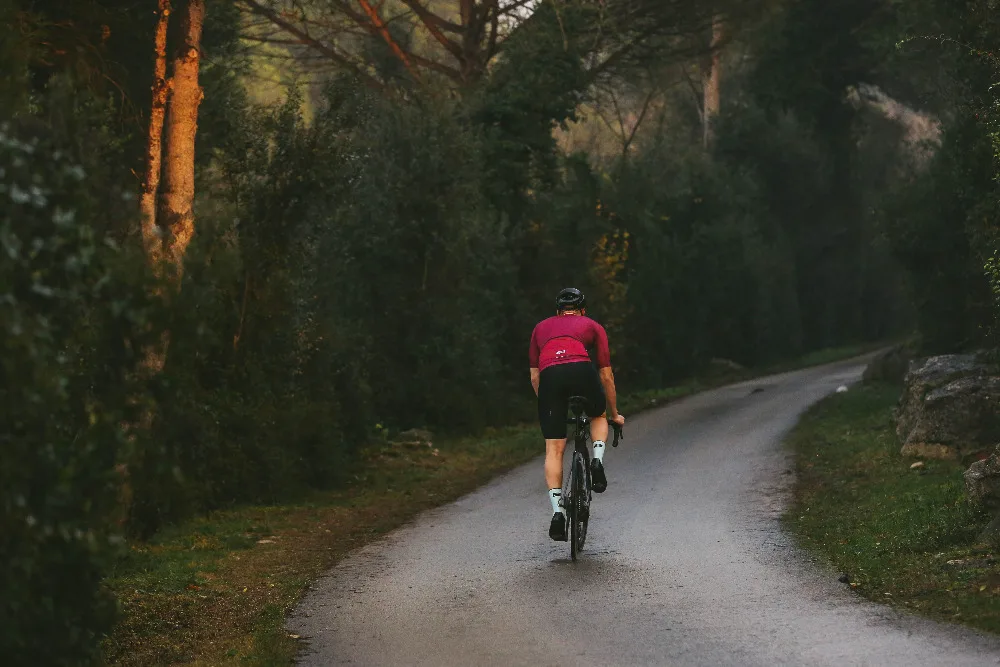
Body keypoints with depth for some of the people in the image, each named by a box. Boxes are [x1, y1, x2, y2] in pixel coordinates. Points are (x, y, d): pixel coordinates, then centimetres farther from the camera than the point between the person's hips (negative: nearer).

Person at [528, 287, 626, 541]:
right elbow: (606, 376, 31)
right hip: (582, 370, -1)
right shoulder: (593, 327, 29)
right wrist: (615, 414, 41)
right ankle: (597, 459, 5)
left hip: (549, 376, 1)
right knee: (598, 416, 31)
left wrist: (548, 406, 42)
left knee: (553, 450, 7)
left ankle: (557, 511, -3)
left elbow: (534, 377, 30)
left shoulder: (541, 328, 34)